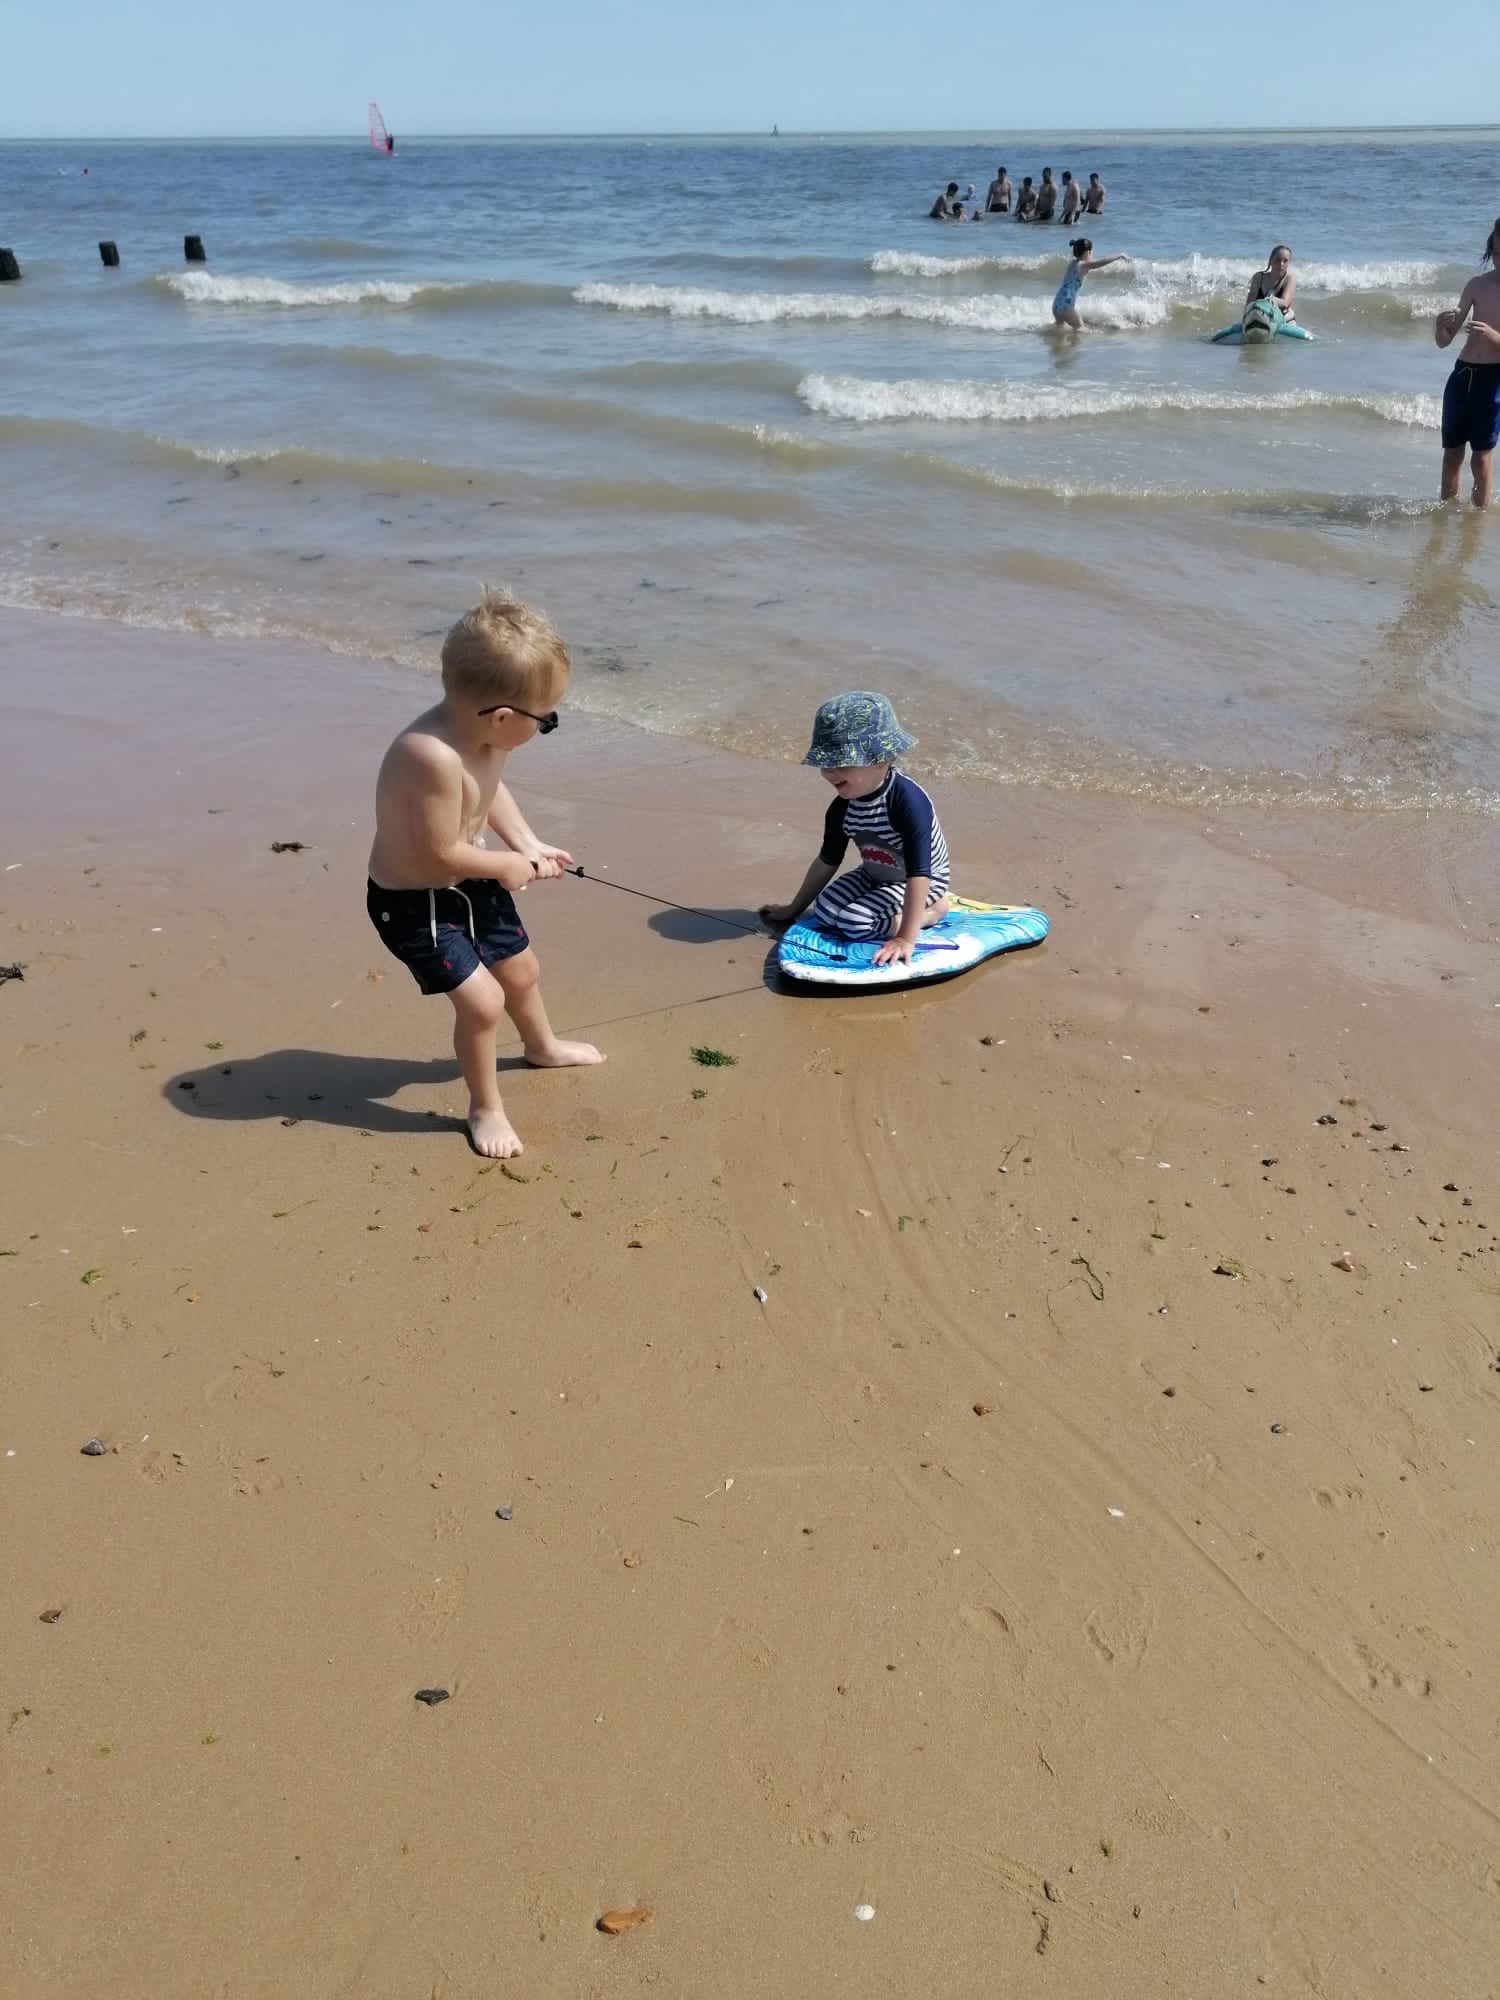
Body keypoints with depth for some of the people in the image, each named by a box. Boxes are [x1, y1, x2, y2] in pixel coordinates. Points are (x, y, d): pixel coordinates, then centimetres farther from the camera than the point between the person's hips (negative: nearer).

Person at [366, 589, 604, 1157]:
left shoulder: (481, 733, -12)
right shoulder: (434, 756, -40)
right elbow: (439, 855, -33)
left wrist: (527, 844, -2)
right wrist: (508, 865, -17)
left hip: (468, 883, 9)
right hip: (413, 904, -9)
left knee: (519, 968, 24)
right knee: (481, 1000, -10)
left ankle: (543, 1047, 55)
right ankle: (485, 1107, 17)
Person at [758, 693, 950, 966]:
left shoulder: (908, 801, -34)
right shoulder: (842, 808, -11)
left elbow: (919, 874, -37)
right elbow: (827, 861, 6)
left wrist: (905, 938, -41)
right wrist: (793, 909, 12)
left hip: (923, 883, -8)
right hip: (874, 876, 8)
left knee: (854, 922, -25)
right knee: (823, 913, -9)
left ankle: (933, 909, -5)